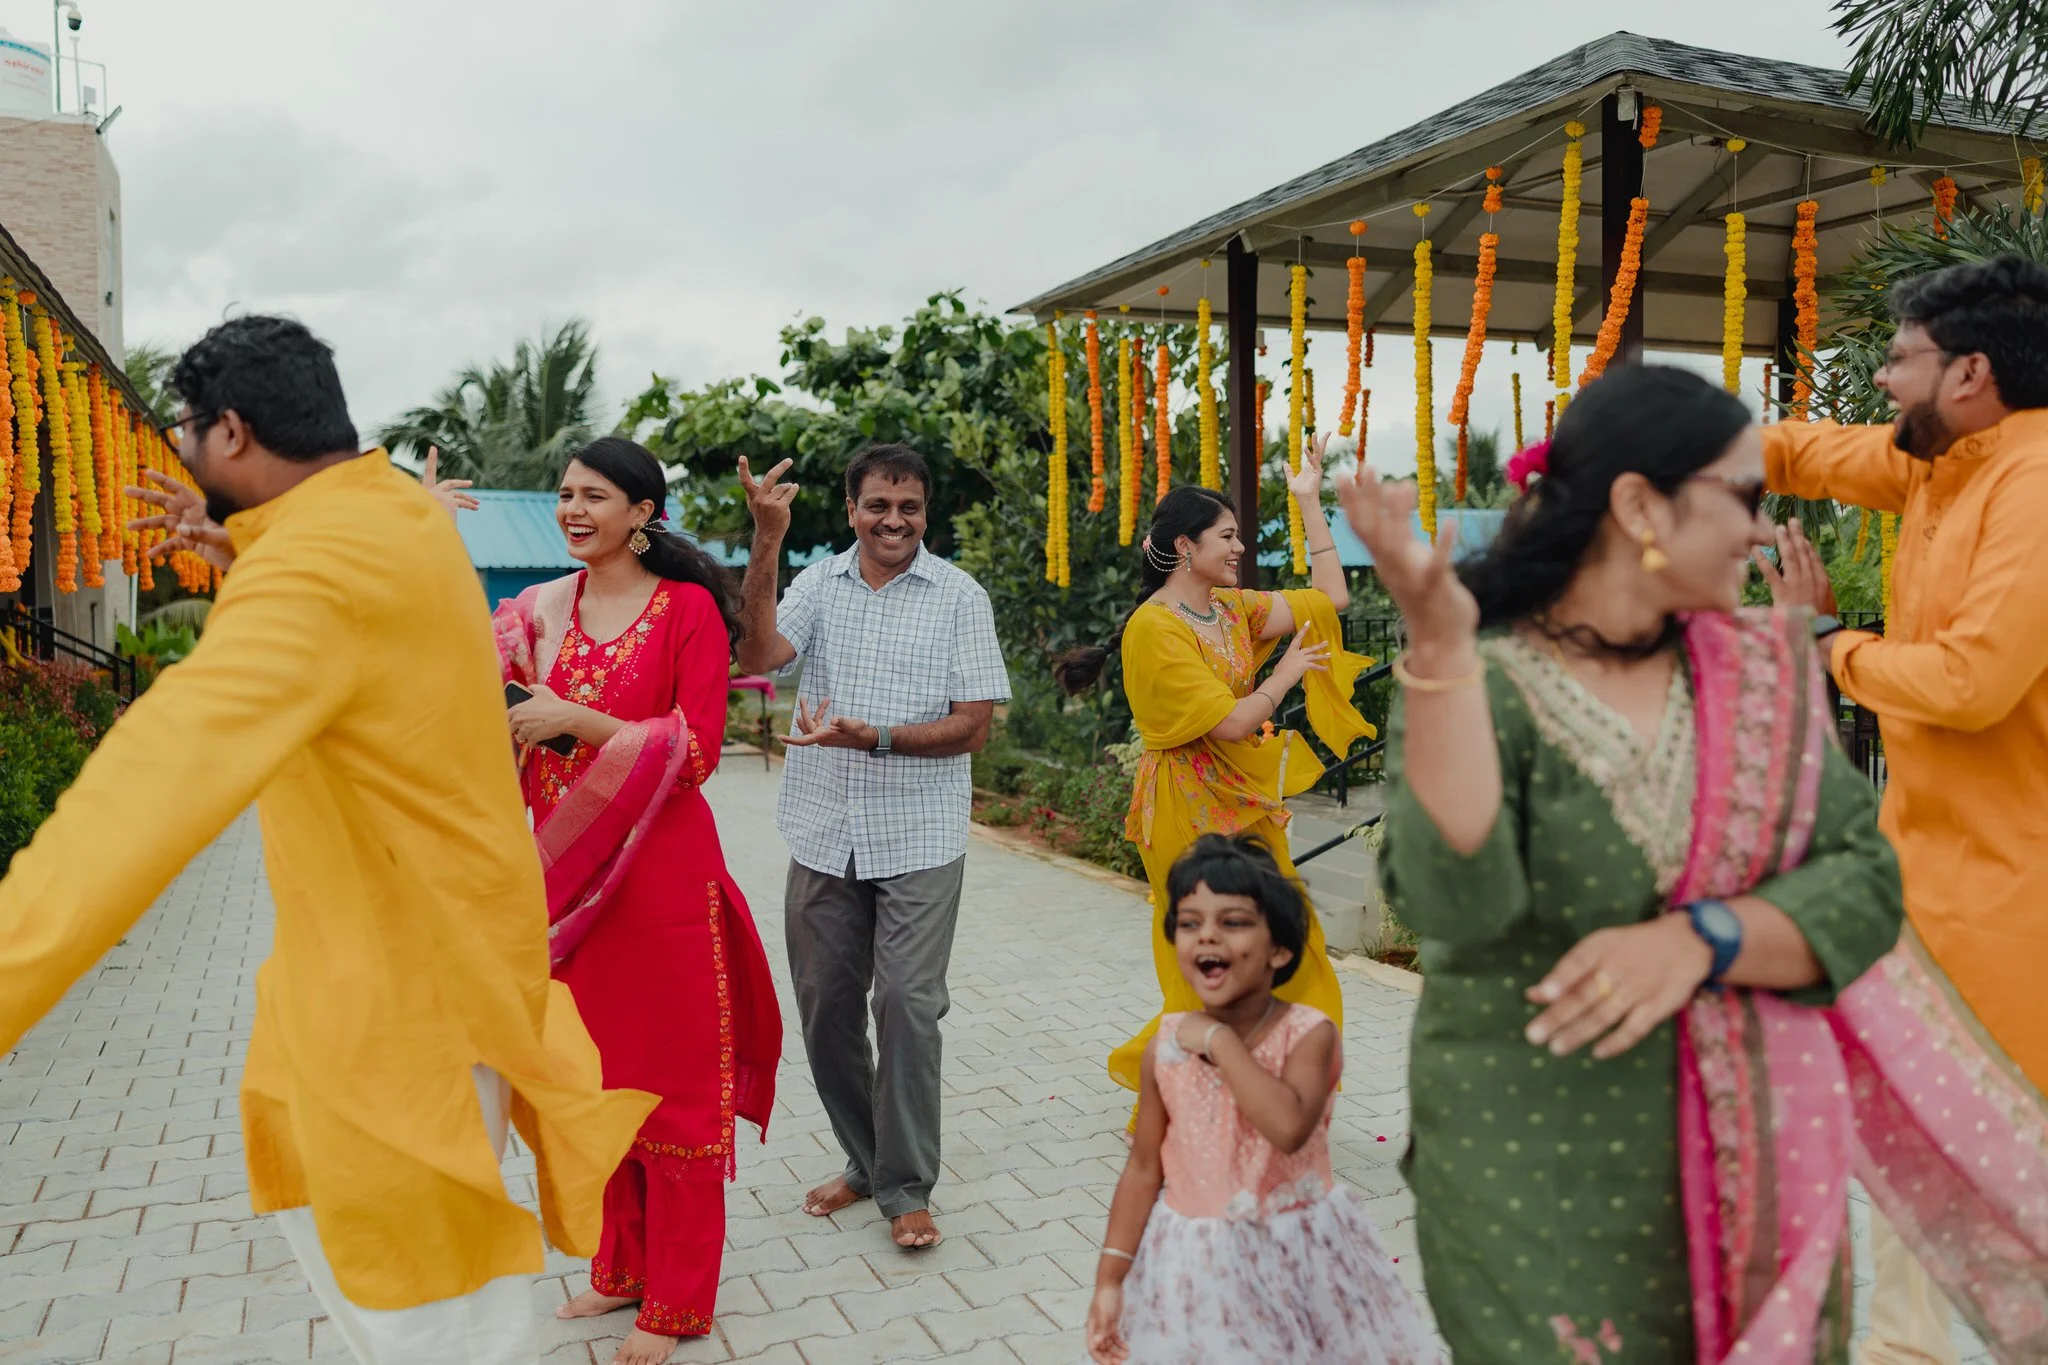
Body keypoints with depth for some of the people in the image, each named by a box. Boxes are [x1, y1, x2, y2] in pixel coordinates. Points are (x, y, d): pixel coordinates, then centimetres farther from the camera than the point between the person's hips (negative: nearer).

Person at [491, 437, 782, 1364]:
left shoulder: (688, 608, -8)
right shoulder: (542, 608, 8)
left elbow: (697, 750, -13)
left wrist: (576, 719, -19)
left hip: (661, 871, -5)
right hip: (570, 871, 6)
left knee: (671, 1082, 6)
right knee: (595, 1077, 16)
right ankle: (622, 1267, 36)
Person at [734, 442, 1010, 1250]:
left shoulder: (958, 596, -2)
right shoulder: (819, 583, 5)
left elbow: (974, 725, -8)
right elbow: (760, 656, -14)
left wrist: (875, 738, -20)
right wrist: (767, 543, -21)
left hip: (920, 841, -3)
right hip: (824, 838, 3)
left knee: (907, 1006, -3)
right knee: (825, 1005, 10)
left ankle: (906, 1190, 13)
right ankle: (865, 1160, 30)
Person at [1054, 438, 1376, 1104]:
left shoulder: (1232, 609, 8)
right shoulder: (1154, 630, -17)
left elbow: (1329, 597, 10)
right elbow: (1231, 722, -21)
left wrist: (1310, 501, 10)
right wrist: (1286, 673, -5)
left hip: (1246, 808, 8)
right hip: (1191, 814, -8)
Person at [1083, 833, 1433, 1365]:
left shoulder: (1309, 1034, -17)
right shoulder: (1165, 1047, -9)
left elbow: (1289, 1126, -36)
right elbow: (1144, 1170, -2)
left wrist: (1219, 1039, -28)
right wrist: (1111, 1278, -4)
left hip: (1299, 1255, -2)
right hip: (1197, 1263, 2)